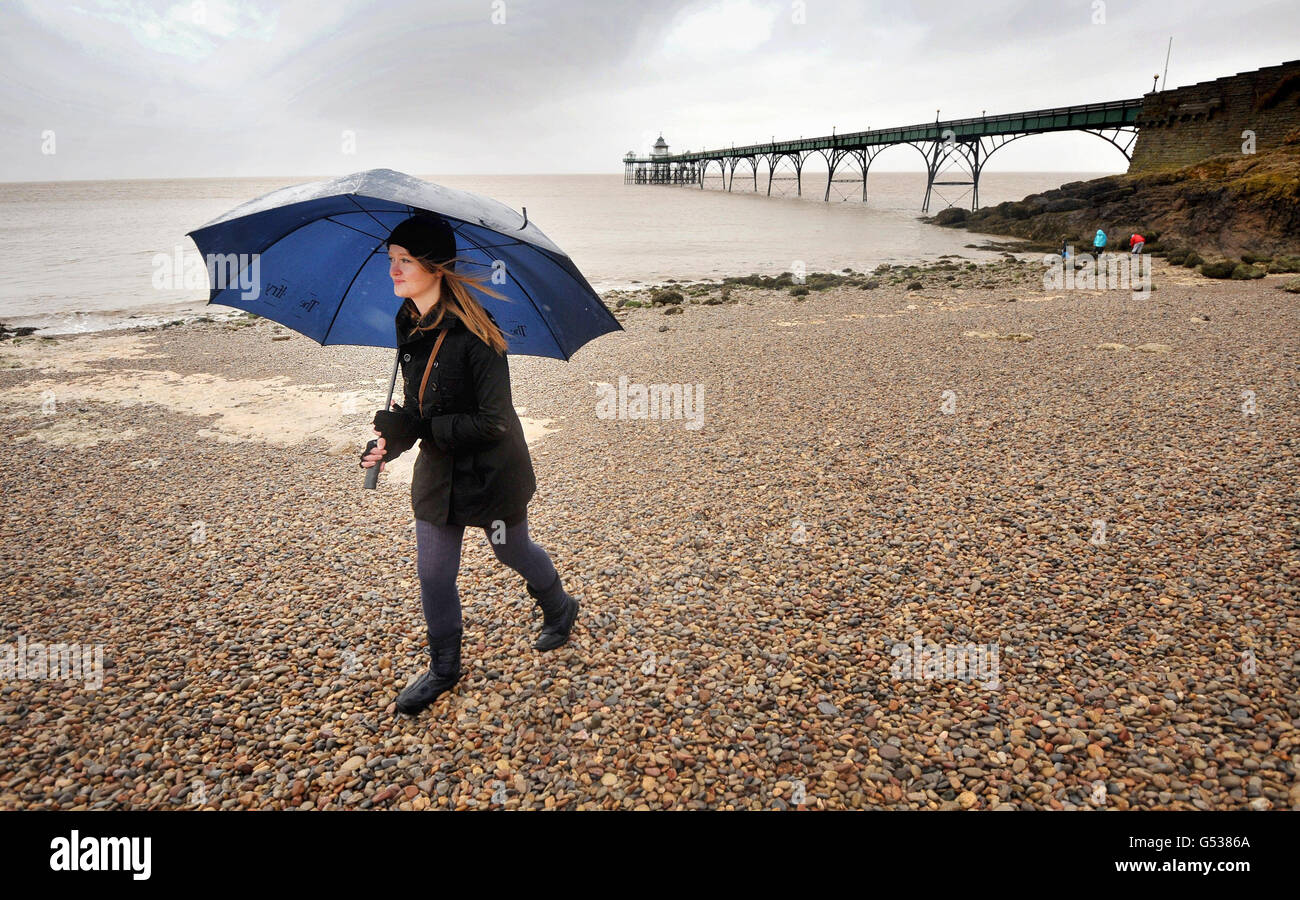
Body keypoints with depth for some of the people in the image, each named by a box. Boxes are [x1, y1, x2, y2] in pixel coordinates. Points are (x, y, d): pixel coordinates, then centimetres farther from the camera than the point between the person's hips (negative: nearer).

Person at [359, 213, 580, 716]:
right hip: (438, 469, 6)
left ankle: (560, 610, 49)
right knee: (433, 573, 11)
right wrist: (392, 441, -9)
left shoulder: (472, 333, -26)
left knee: (512, 552, 18)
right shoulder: (407, 324, -2)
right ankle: (444, 669, 33)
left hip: (490, 472, -6)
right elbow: (418, 404, 9)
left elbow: (492, 422, -26)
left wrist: (417, 427, -28)